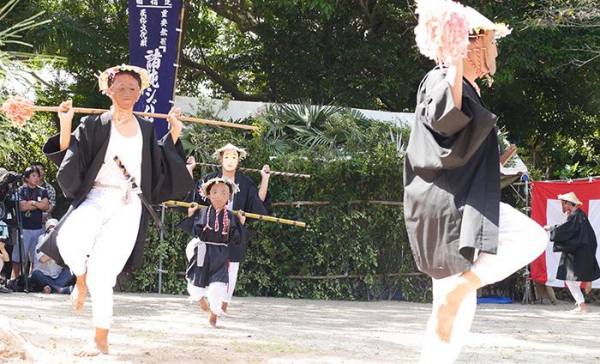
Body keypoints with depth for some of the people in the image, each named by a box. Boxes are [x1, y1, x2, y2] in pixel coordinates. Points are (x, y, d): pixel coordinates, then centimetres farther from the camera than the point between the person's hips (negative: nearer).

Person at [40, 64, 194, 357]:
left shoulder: (146, 129, 10)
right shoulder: (94, 125, 0)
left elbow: (160, 165, 20)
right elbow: (67, 159, -2)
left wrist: (174, 131, 16)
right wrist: (65, 126, -13)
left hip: (128, 208, 1)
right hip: (95, 200, -1)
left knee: (101, 273, -4)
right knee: (69, 242, -32)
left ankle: (100, 342, 8)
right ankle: (81, 279, 4)